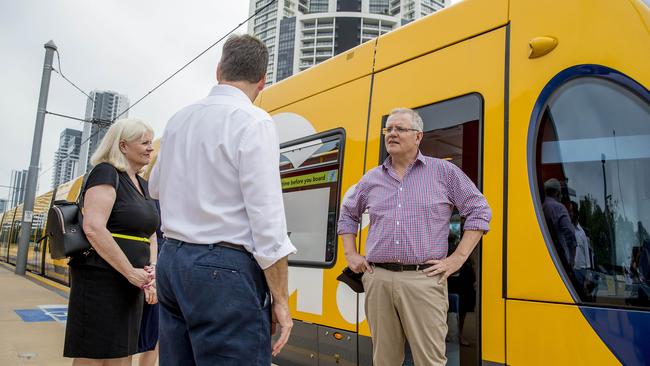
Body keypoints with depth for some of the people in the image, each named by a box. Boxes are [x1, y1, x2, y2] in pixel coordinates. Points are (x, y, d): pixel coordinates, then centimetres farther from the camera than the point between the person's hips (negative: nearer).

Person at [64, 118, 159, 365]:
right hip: (101, 280, -8)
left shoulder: (142, 185, 16)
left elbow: (150, 235, 16)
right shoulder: (106, 173, -9)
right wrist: (131, 273, -19)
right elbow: (94, 228, -22)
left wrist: (151, 271, -2)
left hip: (130, 286, 8)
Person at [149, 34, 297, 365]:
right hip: (223, 269, -7)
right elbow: (266, 217, -17)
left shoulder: (178, 120, 10)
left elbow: (156, 187, 27)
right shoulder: (253, 122, -11)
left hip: (171, 259, 8)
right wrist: (280, 300, -11)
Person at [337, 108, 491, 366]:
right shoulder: (371, 179, 13)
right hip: (377, 280, 4)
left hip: (424, 280, -3)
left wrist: (457, 259, -3)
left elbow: (479, 211, 5)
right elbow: (348, 215, 27)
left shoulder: (444, 172, 3)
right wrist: (350, 254, 15)